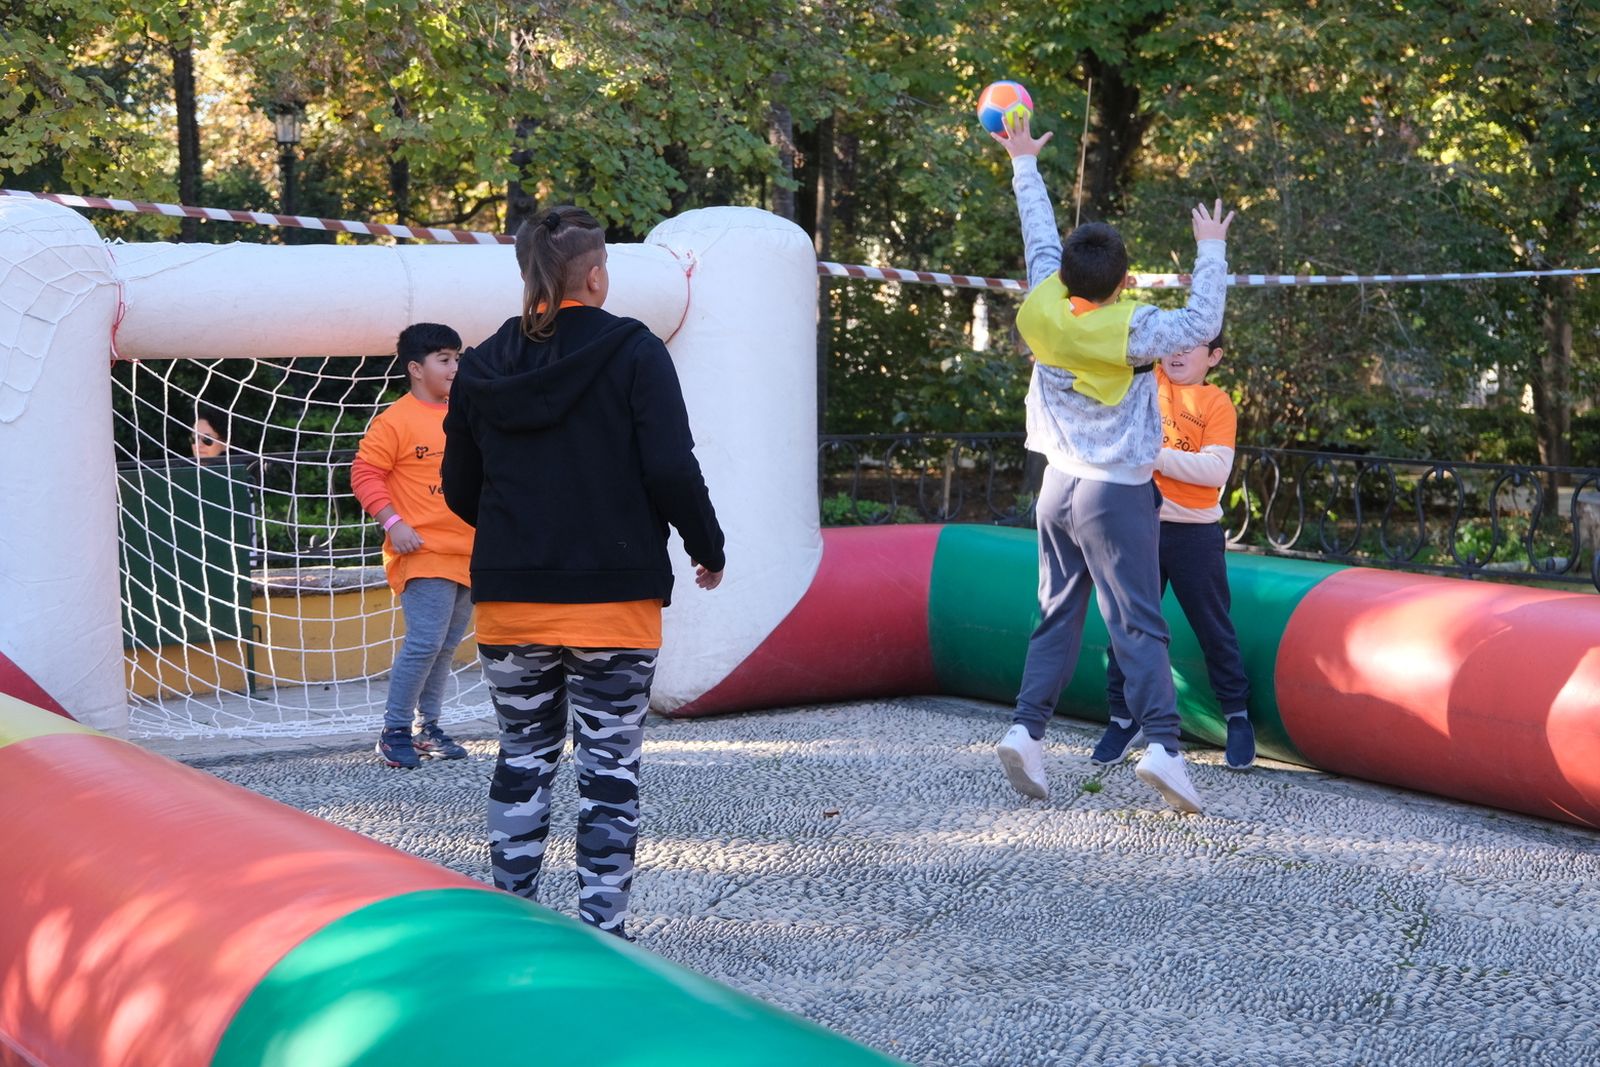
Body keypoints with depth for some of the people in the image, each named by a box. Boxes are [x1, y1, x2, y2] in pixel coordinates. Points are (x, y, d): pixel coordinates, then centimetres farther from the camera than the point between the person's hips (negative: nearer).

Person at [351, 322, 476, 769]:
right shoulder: (396, 421, -8)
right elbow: (364, 473, -9)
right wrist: (393, 523, -17)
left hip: (468, 552, 7)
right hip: (423, 552, -7)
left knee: (447, 645, 11)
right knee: (425, 641, -14)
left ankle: (428, 728, 21)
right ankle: (394, 732, -3)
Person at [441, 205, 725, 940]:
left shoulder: (483, 366, 5)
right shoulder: (633, 353, -8)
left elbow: (460, 491, 10)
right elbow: (672, 470, -15)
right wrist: (709, 549, 0)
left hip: (509, 600, 4)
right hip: (612, 601, -4)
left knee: (522, 762, 15)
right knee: (609, 770, 3)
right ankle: (602, 929, 4)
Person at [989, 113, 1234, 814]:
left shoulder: (1043, 307, -3)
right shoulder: (1130, 331, -17)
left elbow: (1039, 238, 12)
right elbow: (1201, 324, -12)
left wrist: (1026, 165, 25)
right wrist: (1211, 249, -1)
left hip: (1059, 486, 6)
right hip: (1117, 494, -6)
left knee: (1056, 617, 12)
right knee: (1138, 625, -8)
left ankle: (1027, 729, 3)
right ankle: (1161, 744, -17)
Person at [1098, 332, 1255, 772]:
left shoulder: (1216, 403, -3)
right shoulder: (1150, 380, 7)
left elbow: (1216, 470, -14)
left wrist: (1158, 457, -20)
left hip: (1194, 534, -3)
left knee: (1213, 628, 7)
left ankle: (1237, 716, 20)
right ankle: (1124, 719, 14)